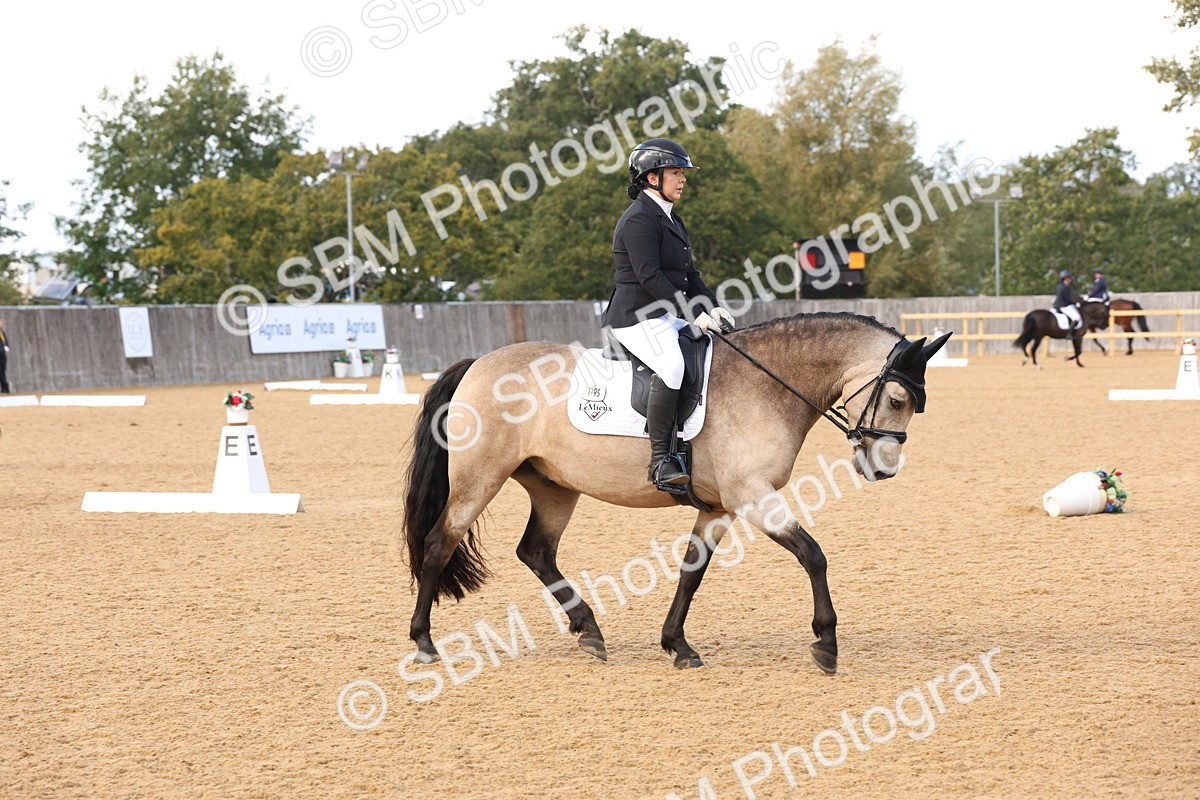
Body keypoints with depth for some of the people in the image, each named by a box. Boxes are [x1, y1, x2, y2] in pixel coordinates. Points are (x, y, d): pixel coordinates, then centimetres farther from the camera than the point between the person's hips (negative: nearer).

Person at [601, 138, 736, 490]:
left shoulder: (670, 218, 20)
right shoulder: (639, 219, -12)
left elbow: (689, 273, 21)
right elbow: (649, 276, -21)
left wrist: (713, 307, 3)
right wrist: (693, 314, -23)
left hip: (669, 317, 11)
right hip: (638, 318, -11)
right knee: (672, 363, -34)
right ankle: (661, 461, -36)